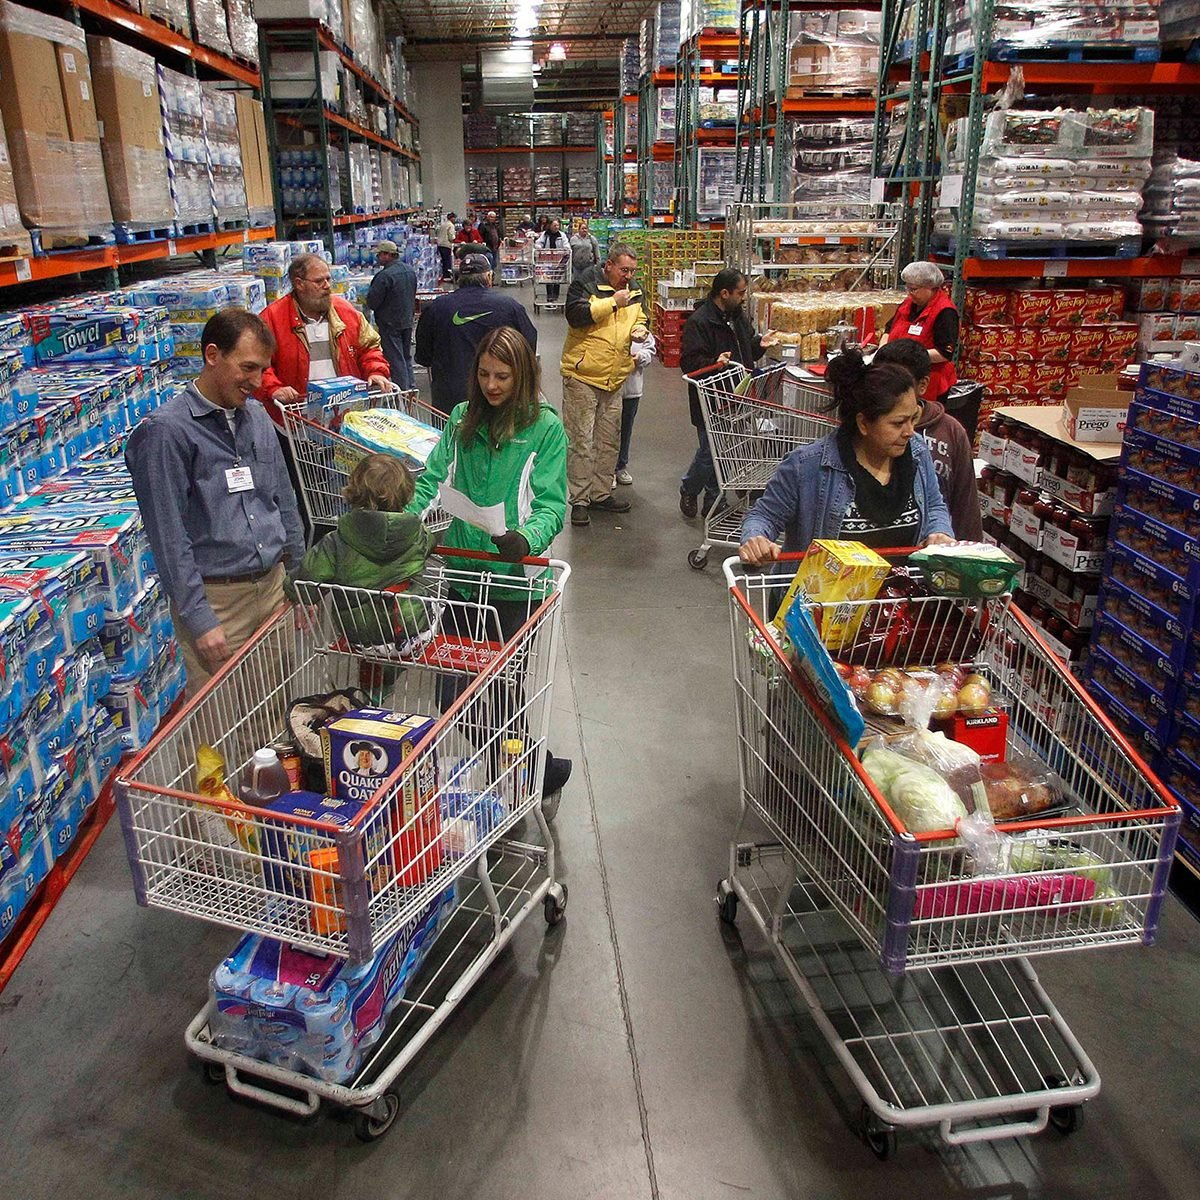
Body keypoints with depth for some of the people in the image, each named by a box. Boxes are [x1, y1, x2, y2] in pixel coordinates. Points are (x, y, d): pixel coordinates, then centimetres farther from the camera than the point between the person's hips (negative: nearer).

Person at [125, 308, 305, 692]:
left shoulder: (256, 416, 8)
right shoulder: (166, 431, -12)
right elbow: (169, 537, -14)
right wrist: (199, 620, -15)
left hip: (273, 585, 6)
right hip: (216, 598, -6)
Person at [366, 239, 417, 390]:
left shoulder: (385, 275, -22)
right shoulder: (410, 270, 4)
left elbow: (372, 302, -19)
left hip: (390, 323, -8)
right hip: (408, 320, 8)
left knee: (395, 359, 0)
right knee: (406, 356, 19)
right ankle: (411, 387, 24)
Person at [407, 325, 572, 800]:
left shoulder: (545, 427, -6)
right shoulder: (461, 419, 7)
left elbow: (550, 504, -11)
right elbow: (433, 480, 6)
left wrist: (526, 538, -31)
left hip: (513, 576, -5)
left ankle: (540, 768, 25)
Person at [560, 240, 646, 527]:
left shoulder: (633, 292, 12)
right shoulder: (586, 284, -8)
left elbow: (640, 320, 25)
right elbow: (575, 315, -22)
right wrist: (613, 302, -20)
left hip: (615, 379, 7)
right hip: (582, 376, -7)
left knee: (609, 440, 13)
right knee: (581, 440, -3)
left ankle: (601, 494, 25)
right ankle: (579, 500, 4)